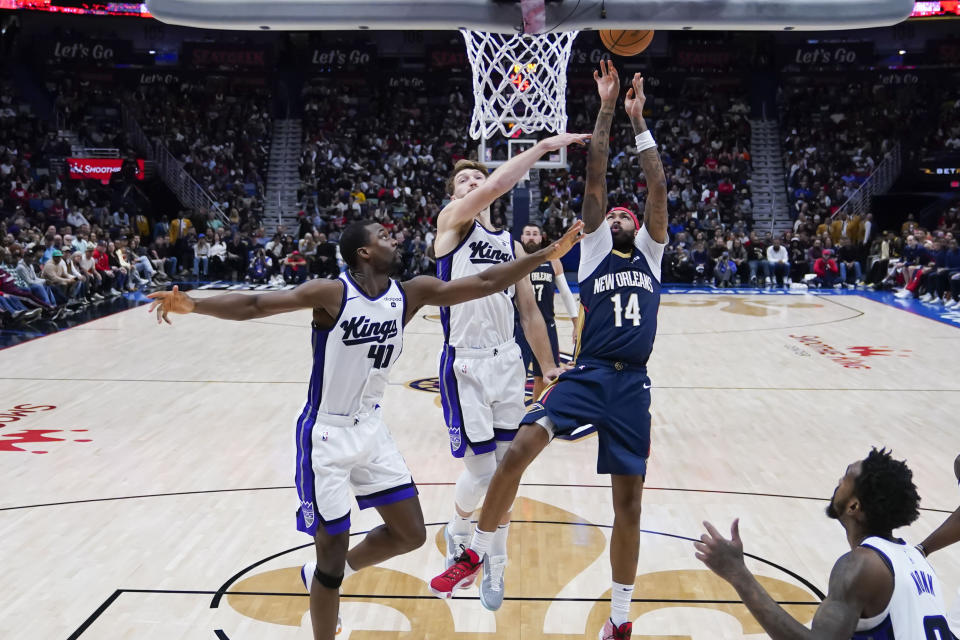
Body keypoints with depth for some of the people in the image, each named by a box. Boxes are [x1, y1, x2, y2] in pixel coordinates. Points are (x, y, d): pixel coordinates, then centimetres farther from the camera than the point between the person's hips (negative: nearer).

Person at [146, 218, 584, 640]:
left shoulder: (410, 294, -2)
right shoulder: (332, 293, -17)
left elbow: (483, 283, -5)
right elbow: (255, 305, -24)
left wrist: (546, 255, -9)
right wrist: (193, 305, -40)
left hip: (371, 429, 6)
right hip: (326, 434, -6)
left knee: (411, 535, 11)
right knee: (333, 557, 2)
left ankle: (324, 575, 33)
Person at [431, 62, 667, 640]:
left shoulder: (650, 251, 16)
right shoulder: (594, 246, 12)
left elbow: (659, 188, 7)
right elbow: (595, 181, 3)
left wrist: (638, 120, 6)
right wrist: (606, 110, 1)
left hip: (632, 385, 2)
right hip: (587, 375, -1)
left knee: (629, 500, 5)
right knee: (518, 450, -21)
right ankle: (477, 555, 0)